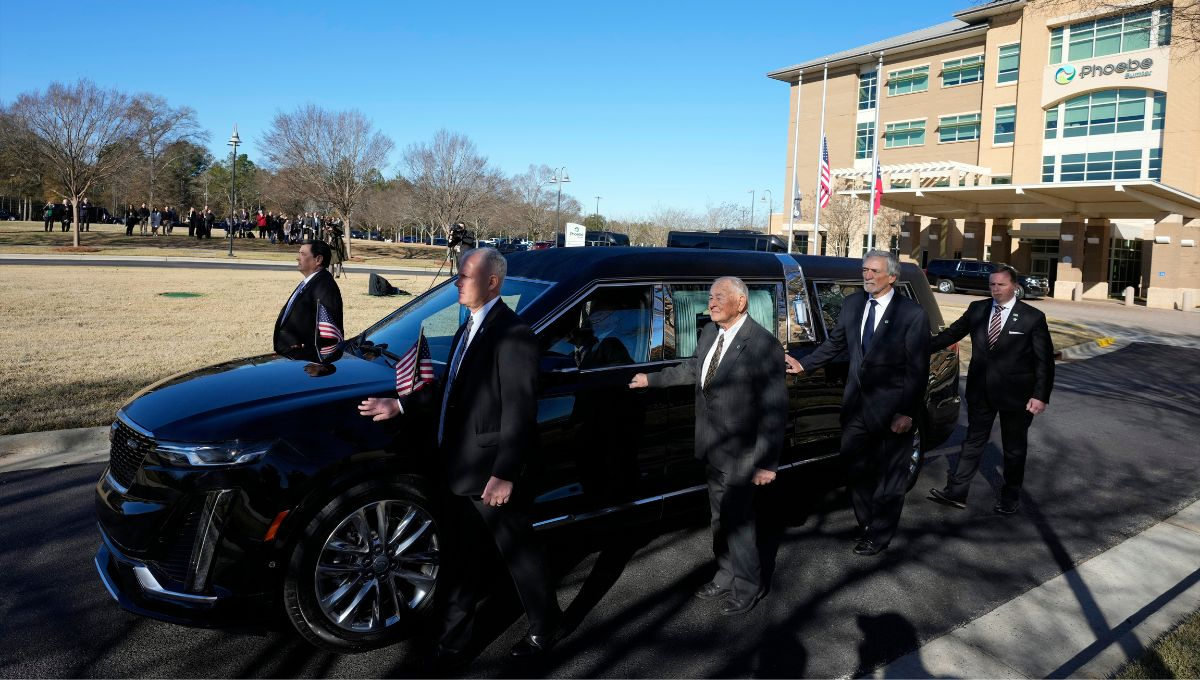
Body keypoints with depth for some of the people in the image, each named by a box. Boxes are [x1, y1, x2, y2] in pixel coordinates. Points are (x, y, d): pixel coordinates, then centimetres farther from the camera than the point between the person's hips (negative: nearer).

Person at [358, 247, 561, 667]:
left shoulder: (512, 334, -18)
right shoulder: (469, 328, 12)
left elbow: (519, 410, -21)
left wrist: (505, 473, -22)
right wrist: (400, 406, 13)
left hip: (493, 473, -9)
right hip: (461, 470, 9)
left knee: (520, 552, 10)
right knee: (459, 558, 18)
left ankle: (545, 628, 32)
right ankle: (454, 640, 34)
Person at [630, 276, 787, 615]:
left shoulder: (763, 344, -21)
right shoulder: (710, 333, 3)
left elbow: (775, 408, -19)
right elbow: (694, 368, 22)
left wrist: (767, 462, -19)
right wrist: (652, 379, 29)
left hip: (741, 453, -7)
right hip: (714, 449, 7)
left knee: (737, 520, 7)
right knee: (721, 518, 20)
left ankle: (748, 585, 29)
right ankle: (726, 576, 39)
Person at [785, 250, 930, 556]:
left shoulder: (913, 314, -13)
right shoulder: (852, 304, 3)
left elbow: (918, 369, -13)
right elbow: (835, 344, 14)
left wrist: (907, 413, -16)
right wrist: (804, 365, 5)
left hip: (892, 410, -5)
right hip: (856, 404, 5)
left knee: (890, 476, 12)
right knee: (856, 468, 16)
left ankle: (879, 536, 30)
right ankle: (866, 524, 37)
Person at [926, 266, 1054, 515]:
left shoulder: (1033, 317, -8)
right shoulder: (977, 309, 1)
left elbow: (1045, 360, -7)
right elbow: (952, 333, 7)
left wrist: (1041, 396, -14)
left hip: (1015, 393, -2)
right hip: (981, 391, 3)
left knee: (1014, 448, 13)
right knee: (973, 441, 9)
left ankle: (1010, 497, 29)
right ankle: (956, 492, 13)